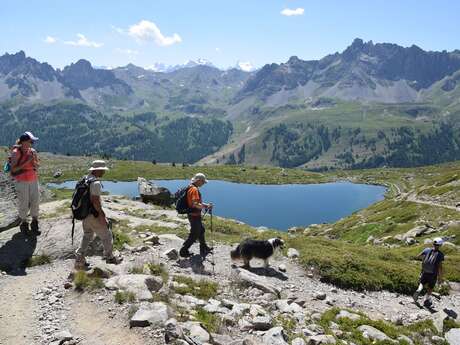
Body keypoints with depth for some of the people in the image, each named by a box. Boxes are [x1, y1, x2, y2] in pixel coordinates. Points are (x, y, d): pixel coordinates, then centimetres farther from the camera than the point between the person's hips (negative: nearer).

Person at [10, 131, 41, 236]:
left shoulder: (33, 151, 2)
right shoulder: (16, 153, -11)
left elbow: (37, 165, 10)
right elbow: (13, 169, -14)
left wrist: (34, 160, -11)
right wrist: (26, 162, -20)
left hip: (34, 180, 5)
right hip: (21, 181, -4)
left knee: (35, 201, 6)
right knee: (23, 203, 2)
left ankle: (34, 224, 17)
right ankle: (23, 223, 19)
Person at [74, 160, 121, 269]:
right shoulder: (96, 183, -22)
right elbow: (95, 201, -25)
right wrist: (102, 216, -18)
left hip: (85, 214, 9)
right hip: (94, 215, -9)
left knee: (87, 236, 21)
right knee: (106, 236, 9)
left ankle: (79, 259, 21)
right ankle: (109, 257, 24)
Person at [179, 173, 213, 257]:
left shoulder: (194, 188, 11)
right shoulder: (194, 189, -22)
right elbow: (195, 204, -31)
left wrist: (206, 205, 9)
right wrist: (206, 207, -21)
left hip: (196, 215, 11)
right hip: (194, 215, -11)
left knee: (201, 230, 22)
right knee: (194, 234, -1)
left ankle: (204, 248, 36)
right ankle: (183, 251, 8)